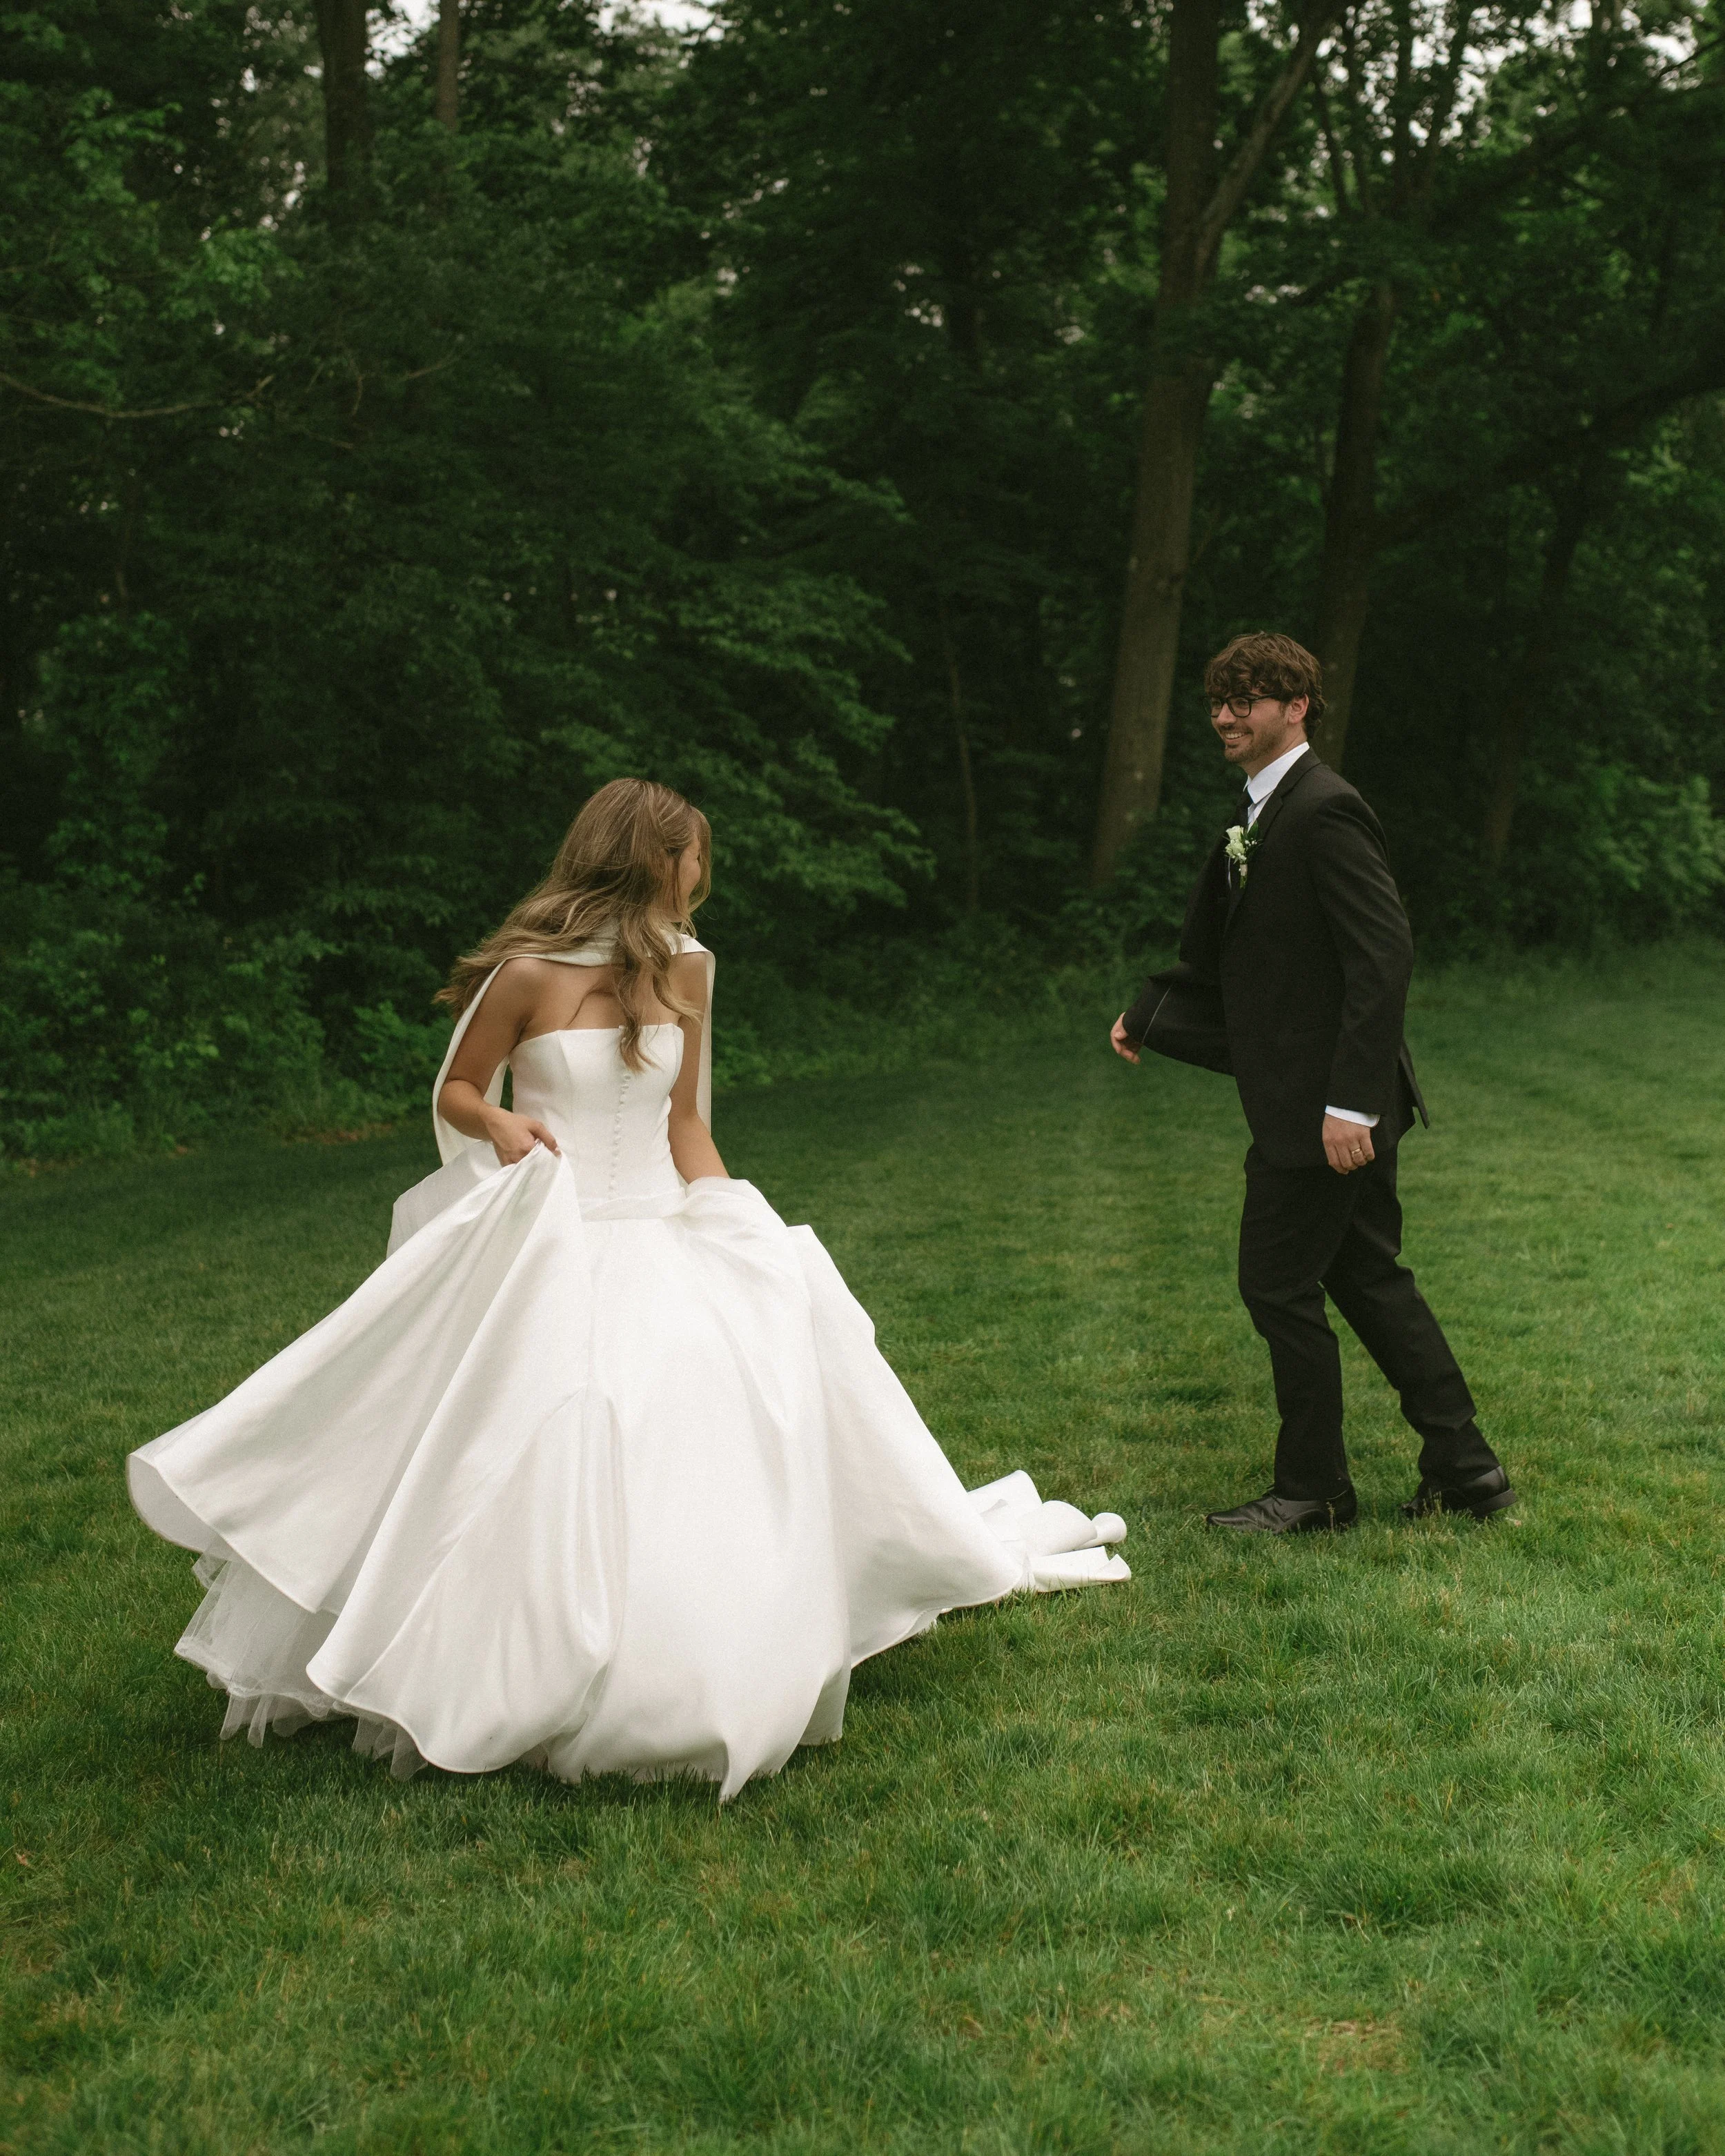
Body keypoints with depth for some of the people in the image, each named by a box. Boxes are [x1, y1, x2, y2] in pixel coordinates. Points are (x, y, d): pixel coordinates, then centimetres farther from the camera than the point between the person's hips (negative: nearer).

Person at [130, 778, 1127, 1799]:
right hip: (546, 1256, -5)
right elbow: (454, 1091, 1)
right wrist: (500, 1124, -20)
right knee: (535, 1476, -11)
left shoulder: (685, 970, 6)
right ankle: (479, 1691, 7)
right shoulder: (530, 973, -9)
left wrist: (731, 1224, 5)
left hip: (661, 1248, 5)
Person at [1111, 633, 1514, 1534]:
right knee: (1368, 1277, 15)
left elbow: (1384, 956, -23)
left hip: (1322, 1104, -10)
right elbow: (1223, 954, 22)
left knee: (1278, 1283, -1)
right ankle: (1465, 1467, 23)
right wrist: (1146, 1014, 9)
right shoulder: (1258, 817, 14)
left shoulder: (1325, 811, -17)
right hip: (1322, 1101, 10)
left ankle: (1311, 1488, 13)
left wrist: (1348, 1103, -26)